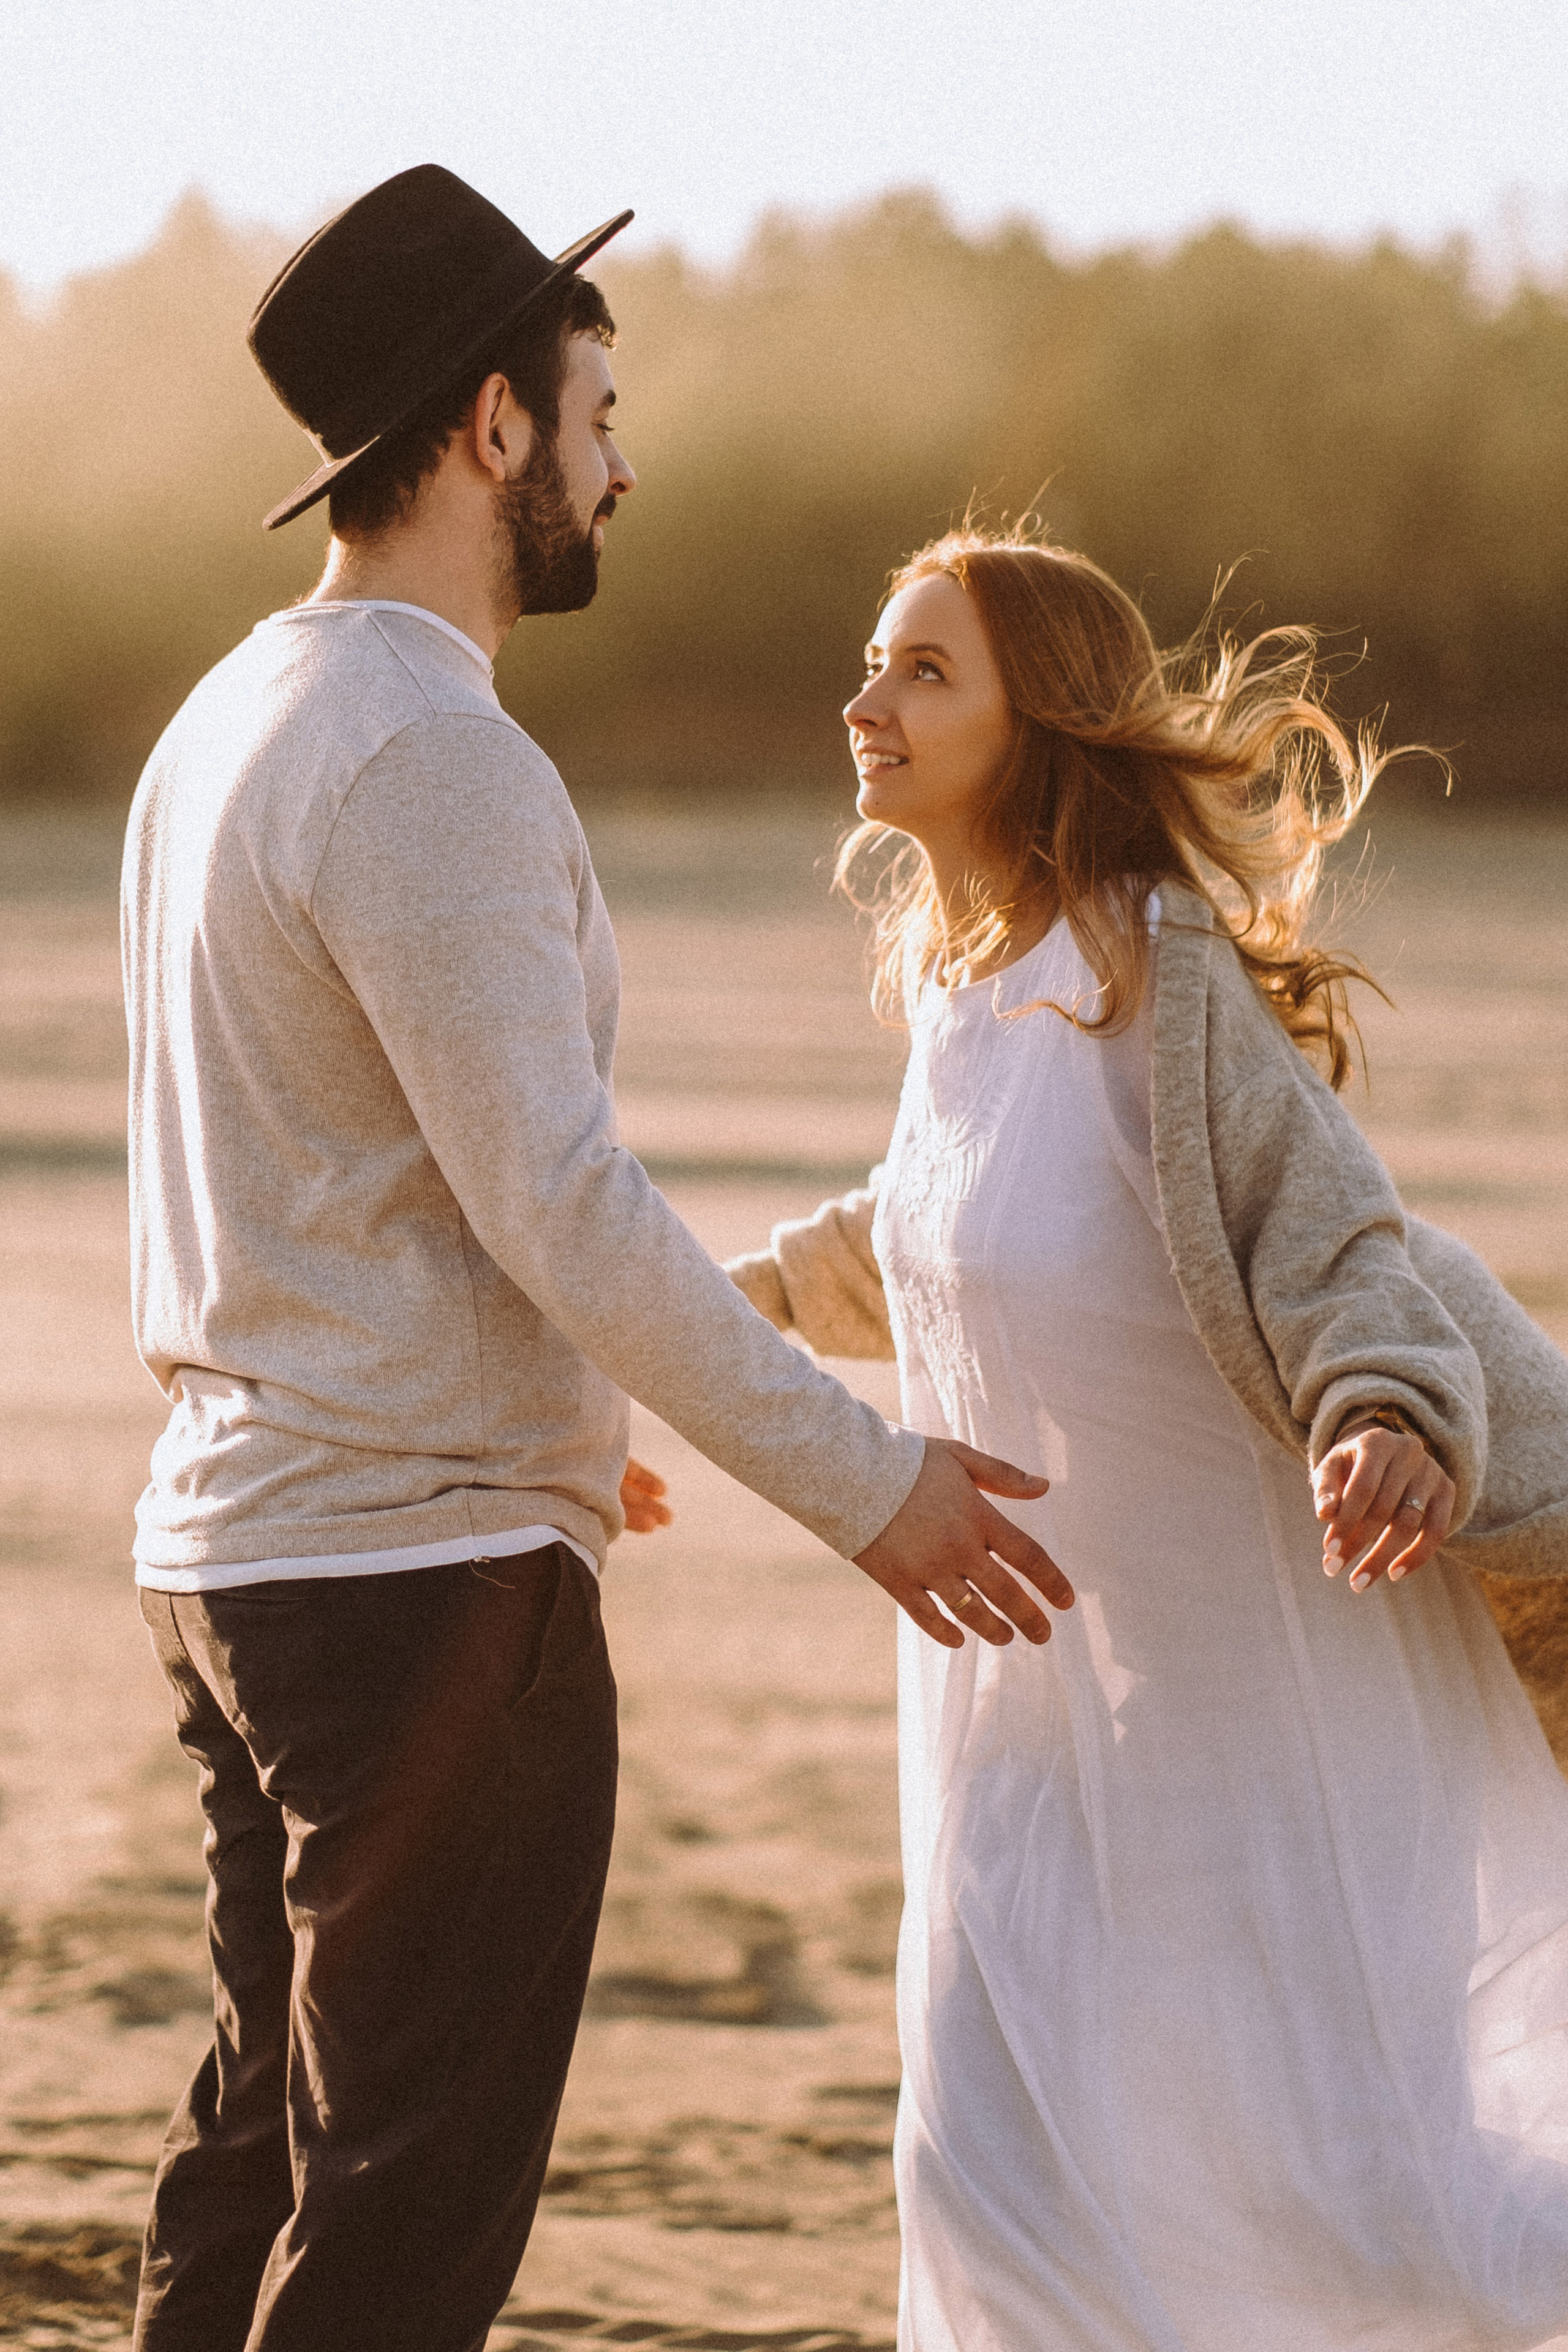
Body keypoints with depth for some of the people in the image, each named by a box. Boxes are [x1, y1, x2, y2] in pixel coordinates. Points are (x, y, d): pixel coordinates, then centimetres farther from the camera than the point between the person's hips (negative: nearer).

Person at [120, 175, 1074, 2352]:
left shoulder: (230, 730, 14)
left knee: (269, 2154, 16)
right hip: (437, 1577, -10)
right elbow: (558, 1203, -21)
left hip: (239, 1547, 10)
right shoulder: (433, 761, -18)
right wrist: (865, 1482, -15)